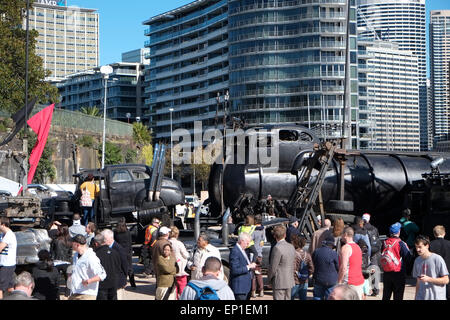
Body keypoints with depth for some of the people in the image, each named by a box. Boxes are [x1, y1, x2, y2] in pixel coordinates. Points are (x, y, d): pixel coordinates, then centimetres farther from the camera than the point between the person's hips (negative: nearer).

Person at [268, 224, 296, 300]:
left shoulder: (277, 248, -19)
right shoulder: (291, 247, 6)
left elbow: (273, 267, -16)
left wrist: (269, 279, -1)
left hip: (279, 282, -8)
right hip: (290, 282, 8)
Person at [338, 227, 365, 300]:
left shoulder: (346, 247, -12)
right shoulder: (357, 247, 15)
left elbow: (343, 268, -19)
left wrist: (339, 282, -14)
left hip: (350, 283, -9)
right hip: (360, 281, 9)